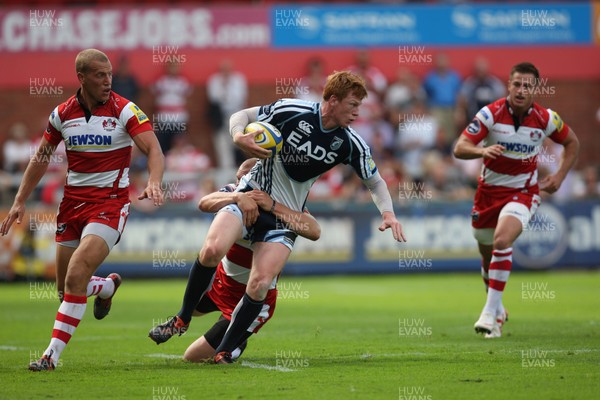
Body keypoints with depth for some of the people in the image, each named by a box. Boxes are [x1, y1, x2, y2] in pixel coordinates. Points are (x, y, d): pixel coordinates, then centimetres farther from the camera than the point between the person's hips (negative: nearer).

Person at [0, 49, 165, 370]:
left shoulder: (125, 111, -8)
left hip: (110, 202, -5)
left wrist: (154, 181, -36)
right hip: (72, 202, 5)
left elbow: (153, 150, -16)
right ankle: (108, 287, 43)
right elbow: (41, 158, 14)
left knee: (76, 274, -21)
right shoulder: (62, 114, 3)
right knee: (65, 288, 7)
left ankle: (52, 355, -16)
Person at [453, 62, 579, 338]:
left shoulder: (546, 119, -9)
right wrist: (483, 151, -40)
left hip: (523, 191, -2)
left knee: (502, 241, -28)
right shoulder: (490, 113, -14)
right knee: (487, 254, 12)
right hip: (489, 190, 2)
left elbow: (572, 142, 11)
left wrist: (560, 176, -1)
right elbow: (459, 148, -19)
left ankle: (491, 312, -24)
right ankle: (497, 308, 38)